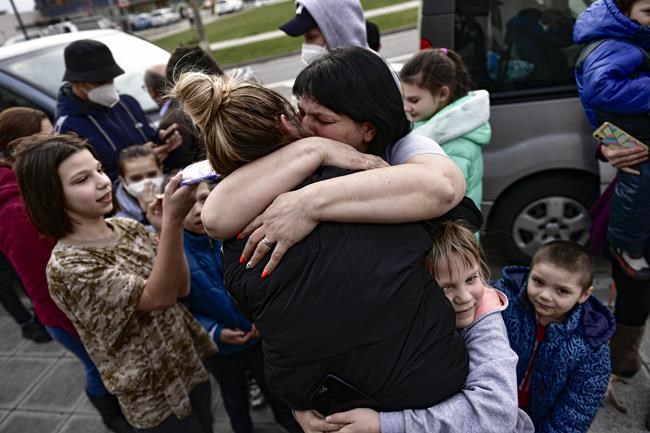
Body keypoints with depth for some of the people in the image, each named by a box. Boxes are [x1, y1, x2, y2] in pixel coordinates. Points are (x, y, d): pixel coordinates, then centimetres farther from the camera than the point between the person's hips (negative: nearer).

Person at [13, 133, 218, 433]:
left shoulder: (129, 228, -1)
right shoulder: (65, 265, -22)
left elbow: (180, 288, -4)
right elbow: (160, 297, -30)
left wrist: (169, 226, -17)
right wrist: (172, 222, -41)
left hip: (190, 364, 6)